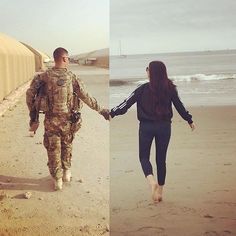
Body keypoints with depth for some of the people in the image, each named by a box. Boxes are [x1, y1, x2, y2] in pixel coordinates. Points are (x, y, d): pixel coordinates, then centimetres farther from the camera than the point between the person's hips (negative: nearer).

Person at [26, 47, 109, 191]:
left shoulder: (44, 76, -6)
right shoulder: (72, 77, -9)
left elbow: (30, 94, -6)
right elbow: (87, 98, -9)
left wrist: (33, 116, 2)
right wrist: (102, 110, 0)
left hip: (51, 120, 0)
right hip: (68, 120, 0)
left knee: (53, 150, 14)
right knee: (67, 146, 24)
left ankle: (58, 180, 18)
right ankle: (66, 173, 32)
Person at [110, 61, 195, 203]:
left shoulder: (144, 89, -10)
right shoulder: (170, 88, -1)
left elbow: (128, 103, -10)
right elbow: (179, 106, 7)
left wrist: (112, 114, -2)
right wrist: (190, 120, 21)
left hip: (147, 127, -3)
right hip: (165, 127, 3)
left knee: (144, 156, 11)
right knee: (161, 159, 13)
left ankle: (152, 181, -16)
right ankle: (160, 191, 19)